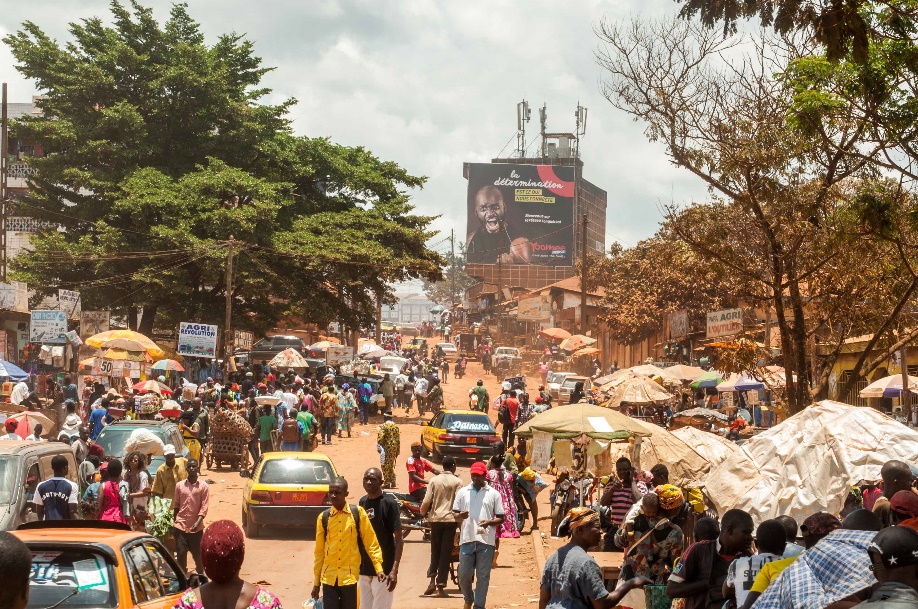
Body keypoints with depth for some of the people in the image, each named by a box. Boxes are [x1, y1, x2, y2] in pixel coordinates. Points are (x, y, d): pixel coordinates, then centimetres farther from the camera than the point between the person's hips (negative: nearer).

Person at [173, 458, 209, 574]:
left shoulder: (203, 486, -2)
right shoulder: (179, 485, 6)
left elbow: (204, 507, -6)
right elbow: (176, 506, 11)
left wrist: (198, 522, -19)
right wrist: (174, 523, 7)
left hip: (196, 527, -2)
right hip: (181, 525, 2)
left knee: (198, 555, 4)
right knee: (181, 554, 2)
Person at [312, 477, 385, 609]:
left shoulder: (358, 513, -1)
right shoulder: (323, 518, 4)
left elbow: (371, 542, 1)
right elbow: (319, 551, 9)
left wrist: (379, 568, -8)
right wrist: (316, 582, 10)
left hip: (349, 577, -1)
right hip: (329, 577, 2)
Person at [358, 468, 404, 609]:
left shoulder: (389, 503, -10)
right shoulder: (362, 502, 8)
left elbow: (399, 539, -11)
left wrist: (394, 570, -19)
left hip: (383, 569, -6)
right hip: (363, 568, 6)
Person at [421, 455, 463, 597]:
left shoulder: (434, 480, 2)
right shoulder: (457, 482, -2)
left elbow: (427, 501, -2)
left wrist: (423, 513, 17)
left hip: (435, 518, 2)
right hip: (450, 519, -2)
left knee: (435, 551, 15)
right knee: (446, 553, 2)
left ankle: (432, 580, 0)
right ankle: (441, 586, -1)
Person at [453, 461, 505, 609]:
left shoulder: (494, 494, 5)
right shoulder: (462, 492, 9)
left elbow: (501, 518, 6)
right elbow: (455, 514, 10)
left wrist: (489, 522, -15)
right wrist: (459, 516, -13)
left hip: (486, 541, -1)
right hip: (466, 540, 1)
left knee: (483, 576, 1)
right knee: (464, 574, 6)